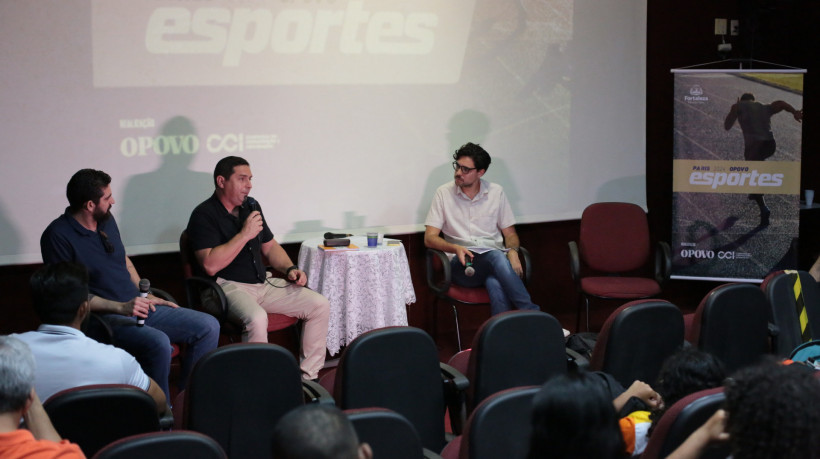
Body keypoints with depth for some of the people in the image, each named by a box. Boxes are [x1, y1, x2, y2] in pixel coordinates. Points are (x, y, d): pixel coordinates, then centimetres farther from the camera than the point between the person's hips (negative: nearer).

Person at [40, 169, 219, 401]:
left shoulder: (107, 220, 12)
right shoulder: (58, 236, -12)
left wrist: (146, 295, 12)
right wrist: (121, 307, -23)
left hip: (138, 306, 8)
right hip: (105, 317, -8)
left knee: (208, 326, -4)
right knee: (157, 342, -36)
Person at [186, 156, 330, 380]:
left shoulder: (251, 206, 15)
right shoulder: (204, 215, -9)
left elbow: (270, 246, 25)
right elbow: (211, 265, -21)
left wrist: (290, 269, 7)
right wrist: (244, 235, -20)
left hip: (264, 283, 8)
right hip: (229, 286, -8)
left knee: (320, 305, -6)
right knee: (256, 318, -39)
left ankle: (308, 377, 0)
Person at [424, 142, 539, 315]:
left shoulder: (496, 192, 12)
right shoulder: (444, 193, 7)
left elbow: (510, 234, 16)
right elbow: (430, 238, 3)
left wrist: (512, 251, -9)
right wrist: (455, 248, -16)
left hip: (495, 258, 2)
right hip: (461, 264, -2)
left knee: (496, 285, -38)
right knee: (497, 257, -36)